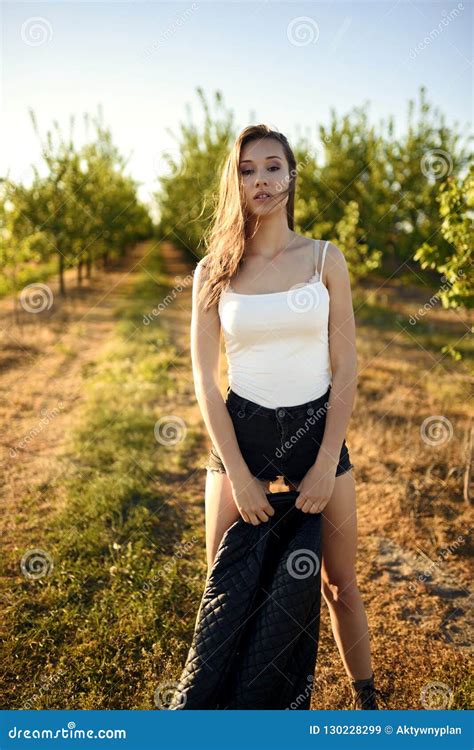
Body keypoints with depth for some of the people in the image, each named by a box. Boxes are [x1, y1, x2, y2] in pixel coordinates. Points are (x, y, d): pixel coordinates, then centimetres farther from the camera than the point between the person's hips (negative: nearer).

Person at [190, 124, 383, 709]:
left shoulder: (325, 258, -1)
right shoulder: (213, 271, -1)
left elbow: (345, 368, -2)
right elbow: (205, 379, -3)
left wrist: (326, 466, -9)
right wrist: (239, 475, -9)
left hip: (317, 427, 0)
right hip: (241, 430, 0)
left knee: (339, 585, 13)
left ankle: (366, 699, 37)